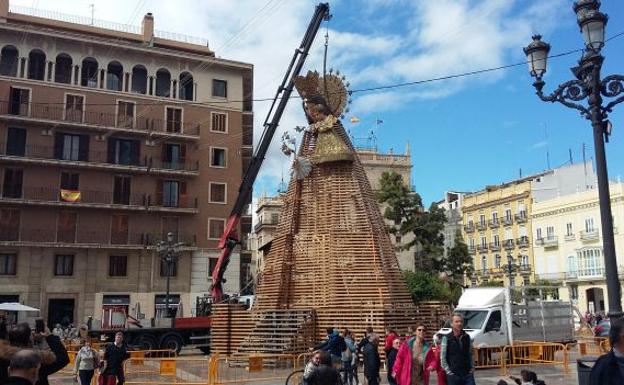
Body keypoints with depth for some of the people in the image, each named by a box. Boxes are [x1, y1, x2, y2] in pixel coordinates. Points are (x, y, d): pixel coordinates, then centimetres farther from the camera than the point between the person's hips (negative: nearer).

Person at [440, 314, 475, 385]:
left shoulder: (467, 337, 7)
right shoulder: (446, 338, -5)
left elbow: (470, 355, 15)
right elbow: (442, 358, -4)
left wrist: (472, 368, 4)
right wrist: (449, 372, -8)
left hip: (468, 374, 3)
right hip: (453, 376, -3)